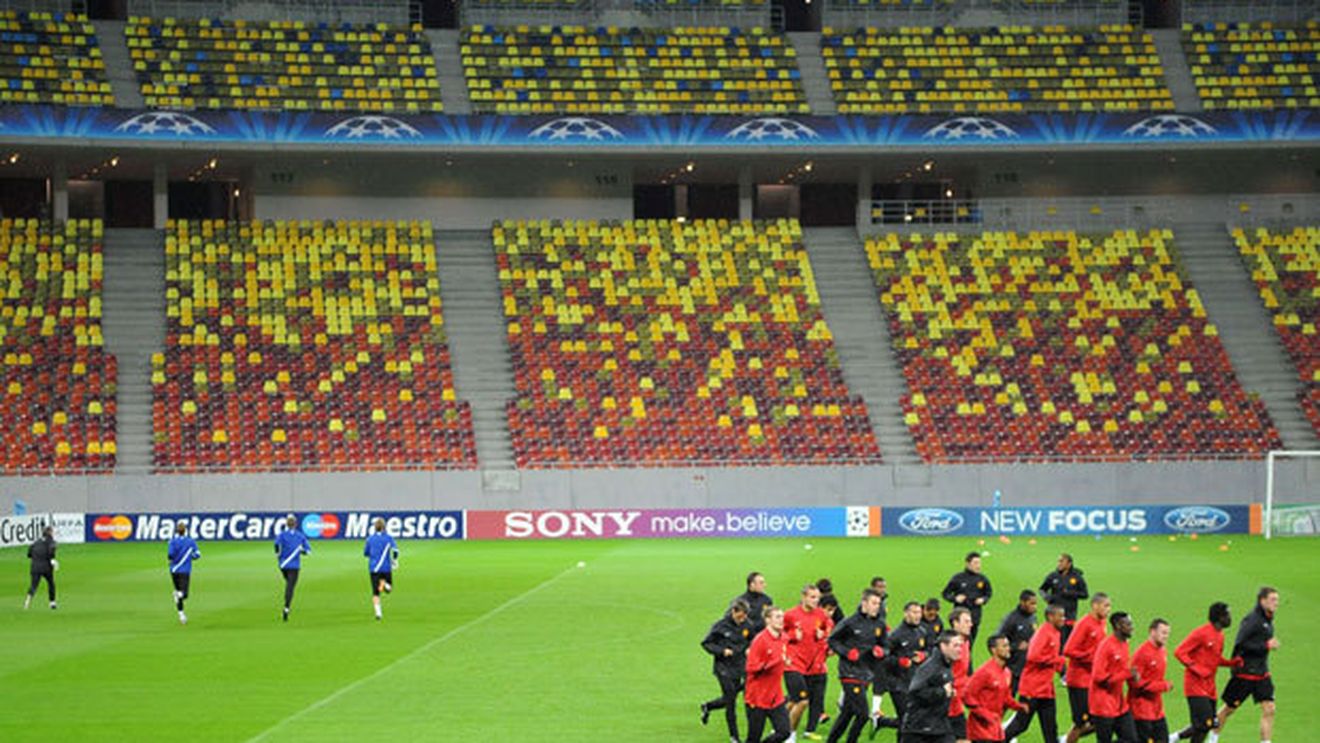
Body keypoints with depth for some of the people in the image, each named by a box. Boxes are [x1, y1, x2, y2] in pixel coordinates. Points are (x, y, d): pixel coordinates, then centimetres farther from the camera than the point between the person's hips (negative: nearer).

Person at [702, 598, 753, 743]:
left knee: (730, 699, 12)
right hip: (724, 667, -5)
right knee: (730, 700, -5)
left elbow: (752, 641, 16)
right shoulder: (721, 626, -13)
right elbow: (706, 643, -6)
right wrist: (722, 651, -20)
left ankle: (707, 706, 42)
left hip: (740, 666, 5)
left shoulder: (747, 625, -1)